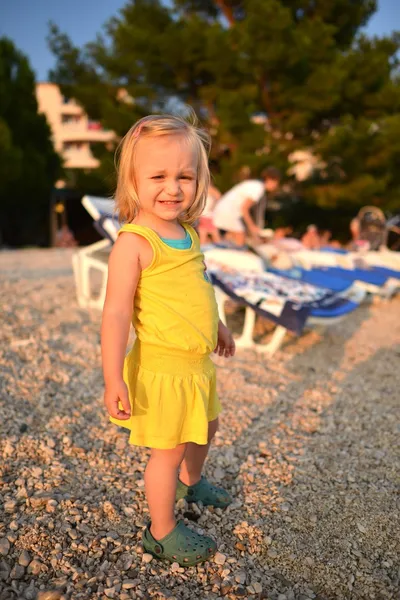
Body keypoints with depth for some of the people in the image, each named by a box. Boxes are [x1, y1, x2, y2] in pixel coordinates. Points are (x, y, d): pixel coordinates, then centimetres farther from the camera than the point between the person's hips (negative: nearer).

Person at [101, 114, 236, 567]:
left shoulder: (187, 232, 4)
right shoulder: (133, 242, -21)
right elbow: (116, 312, -25)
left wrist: (216, 326, 31)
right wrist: (113, 378, -29)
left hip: (198, 362, 8)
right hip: (161, 369, -8)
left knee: (205, 427, 27)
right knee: (168, 450, 5)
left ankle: (191, 482, 56)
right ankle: (162, 532, 29)